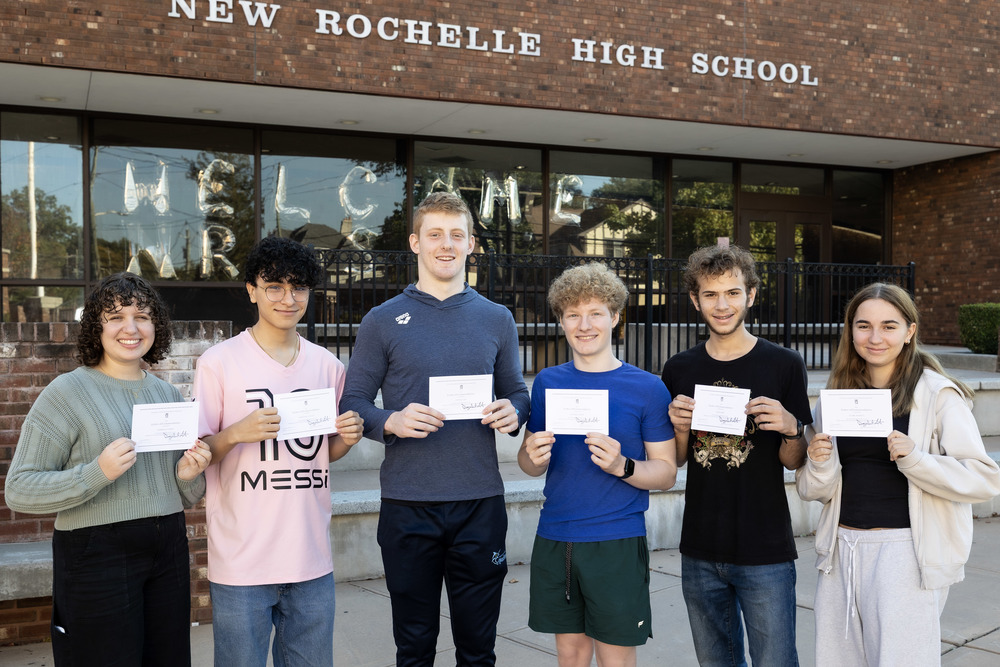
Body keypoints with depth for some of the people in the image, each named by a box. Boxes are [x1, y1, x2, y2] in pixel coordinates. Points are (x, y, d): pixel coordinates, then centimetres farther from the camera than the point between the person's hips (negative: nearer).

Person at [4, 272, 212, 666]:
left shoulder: (168, 395, 11)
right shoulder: (67, 392, -7)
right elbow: (18, 491, -11)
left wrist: (188, 475, -4)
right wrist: (98, 472, -24)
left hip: (168, 552, 6)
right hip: (97, 556, -5)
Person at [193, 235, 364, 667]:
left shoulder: (328, 365, 9)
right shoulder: (219, 361, -5)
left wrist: (346, 439, -3)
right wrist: (237, 433, -20)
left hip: (312, 561, 4)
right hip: (241, 563, -4)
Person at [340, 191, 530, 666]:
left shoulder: (496, 319, 8)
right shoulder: (383, 321, 2)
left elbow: (516, 392, 14)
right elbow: (353, 401, 0)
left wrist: (513, 413, -8)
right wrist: (391, 422, -19)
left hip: (480, 503, 2)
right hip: (407, 506, -1)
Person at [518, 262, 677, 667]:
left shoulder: (647, 388, -4)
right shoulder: (547, 382, 6)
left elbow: (666, 473, -3)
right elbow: (529, 465, 12)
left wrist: (622, 466, -22)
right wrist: (533, 457, -12)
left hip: (617, 542, -3)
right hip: (554, 539, 3)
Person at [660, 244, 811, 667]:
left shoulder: (784, 365, -5)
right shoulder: (679, 370, 3)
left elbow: (793, 462, 1)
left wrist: (790, 428, -20)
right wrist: (680, 427, -10)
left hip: (765, 552, -3)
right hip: (700, 551, 3)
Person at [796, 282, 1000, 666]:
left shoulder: (937, 394, -5)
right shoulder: (837, 394, 9)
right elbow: (814, 491, 10)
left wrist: (913, 458, -24)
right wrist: (820, 463, -11)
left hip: (906, 552, -4)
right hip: (841, 551, 5)